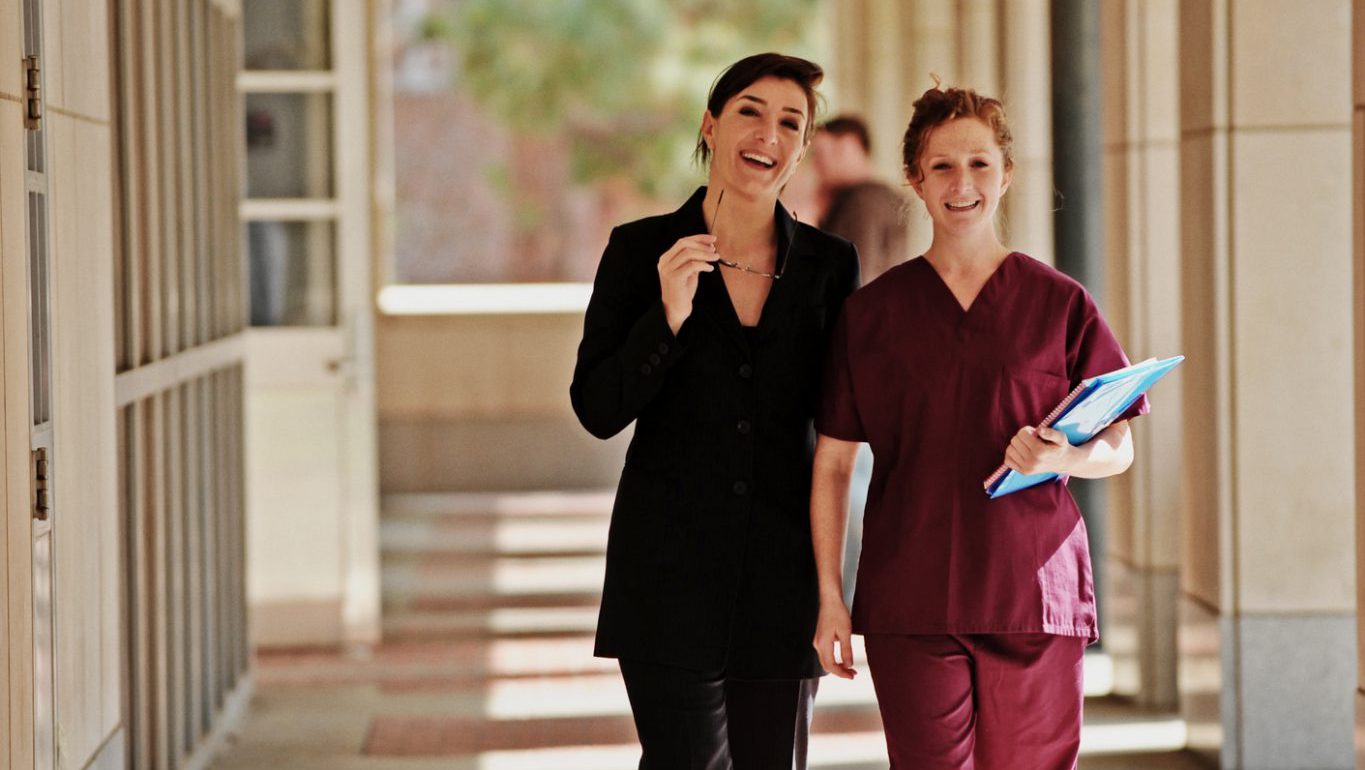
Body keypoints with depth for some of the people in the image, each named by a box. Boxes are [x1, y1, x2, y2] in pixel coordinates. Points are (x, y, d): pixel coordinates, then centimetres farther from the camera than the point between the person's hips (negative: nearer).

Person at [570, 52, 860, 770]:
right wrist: (668, 315, -18)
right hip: (670, 568, -2)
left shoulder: (828, 264, 5)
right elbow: (598, 410, -4)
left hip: (782, 572, 2)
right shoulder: (640, 249, 0)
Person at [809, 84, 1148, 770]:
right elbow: (832, 462, 9)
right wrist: (829, 597, 3)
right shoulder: (871, 313, 7)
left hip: (1035, 597, 0)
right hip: (910, 603, 0)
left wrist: (1061, 457, -14)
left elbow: (1118, 449, 8)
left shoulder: (1060, 304, 5)